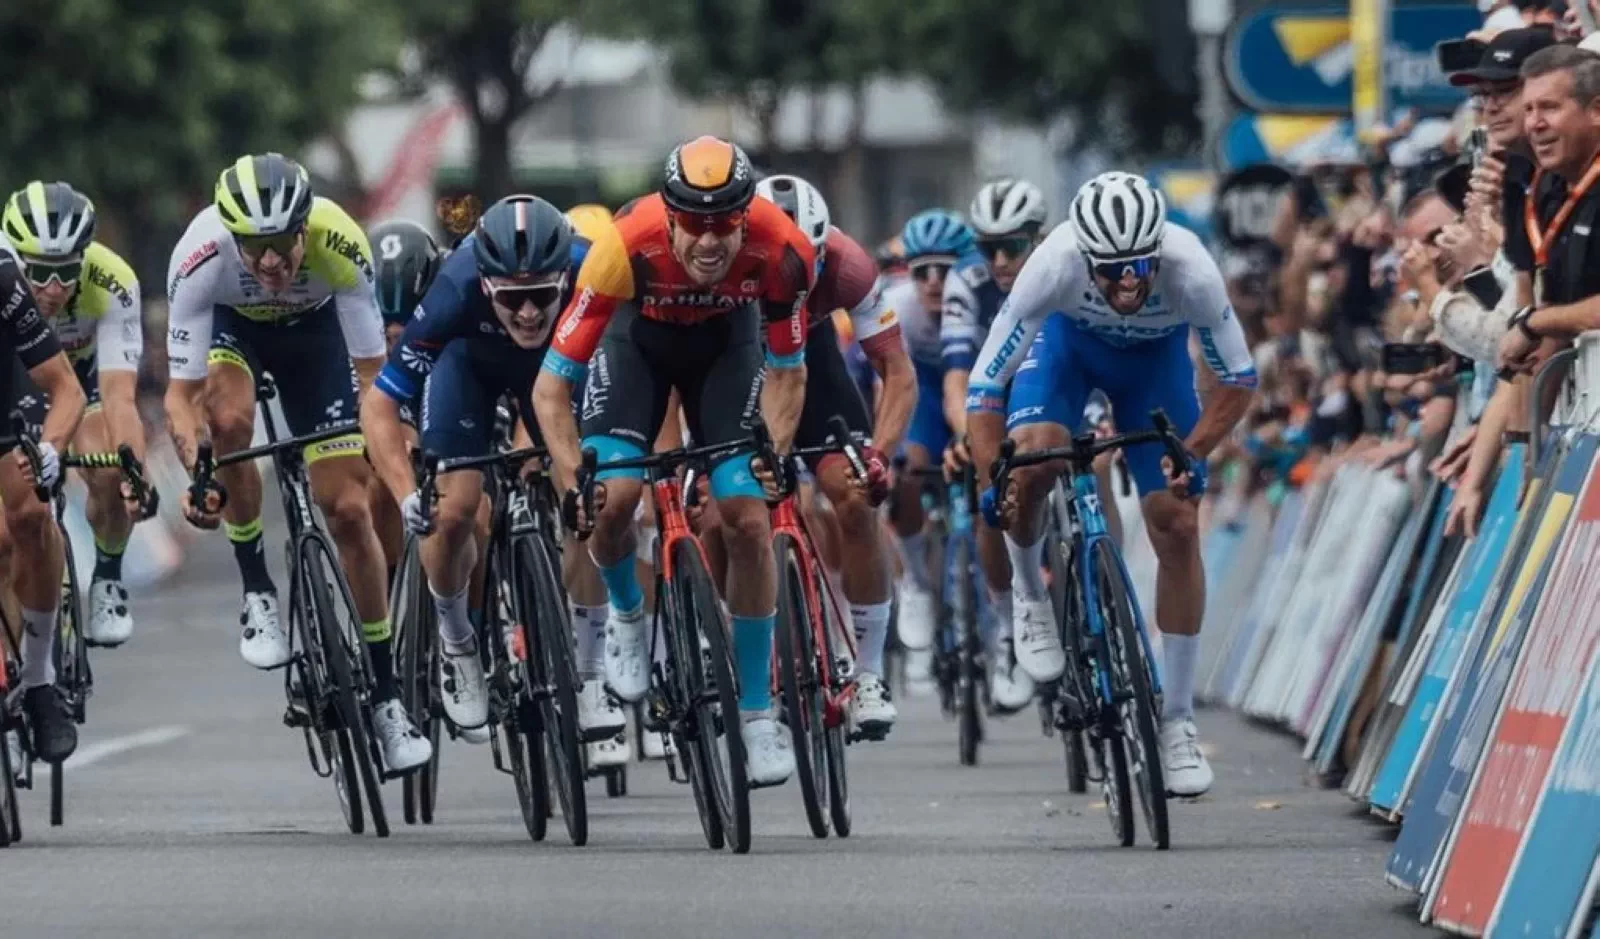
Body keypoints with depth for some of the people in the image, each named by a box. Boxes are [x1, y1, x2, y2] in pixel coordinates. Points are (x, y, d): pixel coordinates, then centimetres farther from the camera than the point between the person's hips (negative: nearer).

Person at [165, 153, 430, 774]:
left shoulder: (340, 245, -37)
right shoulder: (200, 258, -38)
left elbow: (371, 373, -30)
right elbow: (182, 394, -33)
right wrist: (197, 475, -48)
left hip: (312, 330, 1)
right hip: (228, 326, -1)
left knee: (349, 510, -6)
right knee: (229, 419, -35)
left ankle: (386, 695, 7)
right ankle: (257, 591, -12)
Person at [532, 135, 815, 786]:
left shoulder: (781, 251, -35)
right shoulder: (625, 246, -39)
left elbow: (787, 371, -17)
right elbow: (551, 387, -34)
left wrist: (776, 453, -33)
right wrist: (573, 484, -44)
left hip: (726, 339, 1)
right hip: (638, 335, -1)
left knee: (748, 520, -10)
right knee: (613, 499, -21)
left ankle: (757, 712, 3)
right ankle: (627, 615, 14)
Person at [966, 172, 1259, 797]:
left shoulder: (1189, 270, -38)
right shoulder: (1054, 265, -39)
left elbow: (1239, 378, -21)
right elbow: (984, 388, -32)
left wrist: (1190, 457, -32)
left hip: (1155, 355, 1)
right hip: (1069, 341, -1)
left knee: (1177, 526, -8)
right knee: (1029, 461, -30)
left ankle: (1177, 722, 4)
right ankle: (1030, 599, 3)